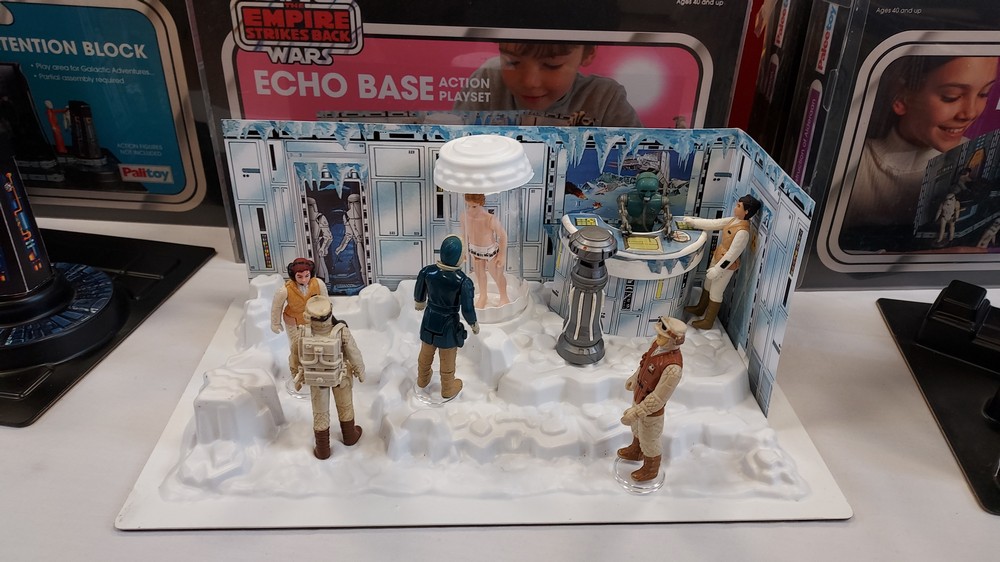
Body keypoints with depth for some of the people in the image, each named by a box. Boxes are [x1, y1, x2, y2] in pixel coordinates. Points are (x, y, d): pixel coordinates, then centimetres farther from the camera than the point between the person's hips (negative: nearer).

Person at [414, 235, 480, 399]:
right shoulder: (463, 281, -30)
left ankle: (422, 380, 55)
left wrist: (419, 303, 23)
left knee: (426, 353, 29)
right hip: (448, 324, -3)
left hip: (429, 320, 4)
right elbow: (467, 310, -20)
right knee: (447, 360, 21)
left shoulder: (427, 272, -19)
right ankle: (448, 389, 44)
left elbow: (418, 295, -1)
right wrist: (474, 324, 1)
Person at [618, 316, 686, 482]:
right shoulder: (659, 343, -19)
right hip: (639, 394, 8)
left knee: (649, 439, 21)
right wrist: (634, 377, 21)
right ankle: (636, 451, 65)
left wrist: (634, 414, -27)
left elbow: (658, 398, -34)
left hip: (651, 407, -7)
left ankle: (650, 469, 52)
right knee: (637, 426, 34)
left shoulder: (673, 367, -45)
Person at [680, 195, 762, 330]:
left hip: (726, 265, -9)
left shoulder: (743, 231, -31)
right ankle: (700, 309, 46)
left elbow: (732, 255, -28)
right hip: (717, 258, 9)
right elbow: (713, 223, 6)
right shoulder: (733, 220, -3)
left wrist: (717, 270, -23)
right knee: (708, 285, 25)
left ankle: (708, 322, 24)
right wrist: (692, 221, 6)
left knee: (716, 293, 7)